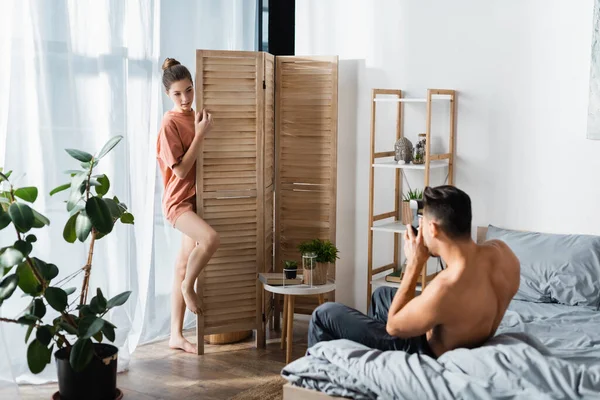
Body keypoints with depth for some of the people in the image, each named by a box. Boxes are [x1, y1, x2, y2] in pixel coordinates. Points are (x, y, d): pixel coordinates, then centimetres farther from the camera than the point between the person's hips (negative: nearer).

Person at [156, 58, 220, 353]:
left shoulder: (196, 117, 9)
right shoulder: (170, 123, -13)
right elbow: (181, 170, -18)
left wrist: (203, 129, 5)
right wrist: (200, 134, -19)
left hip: (195, 199, 7)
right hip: (178, 201, -7)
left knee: (183, 266, 11)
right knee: (211, 238, -33)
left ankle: (176, 336, 19)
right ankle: (188, 286, -5)